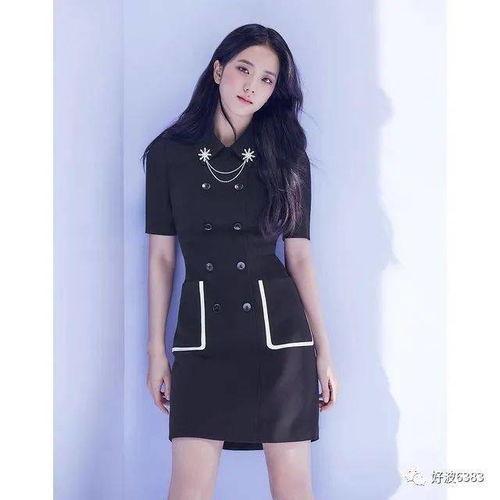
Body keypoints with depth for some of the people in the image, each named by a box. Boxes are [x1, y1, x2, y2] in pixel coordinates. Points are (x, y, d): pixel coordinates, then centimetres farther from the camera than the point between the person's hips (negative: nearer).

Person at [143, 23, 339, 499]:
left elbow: (299, 255, 6)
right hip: (201, 334, 0)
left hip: (278, 329, 1)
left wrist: (323, 351, 4)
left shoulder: (286, 156, 6)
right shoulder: (169, 152, 4)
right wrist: (156, 349, 4)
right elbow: (161, 254, 5)